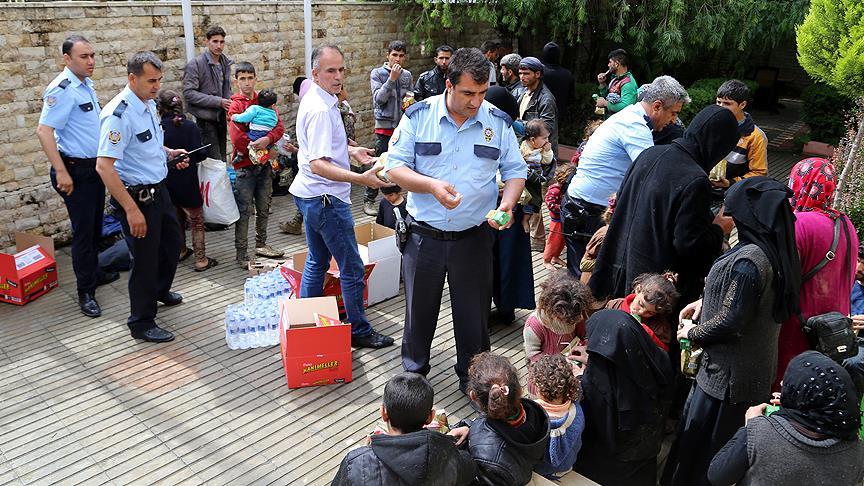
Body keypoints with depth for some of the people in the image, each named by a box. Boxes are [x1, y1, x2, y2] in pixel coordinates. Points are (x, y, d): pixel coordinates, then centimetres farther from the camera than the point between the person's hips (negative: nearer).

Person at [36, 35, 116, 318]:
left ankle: (94, 273, 37)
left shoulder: (87, 84, 9)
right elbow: (44, 131, -24)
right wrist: (61, 172, -25)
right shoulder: (62, 89, -19)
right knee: (83, 231, -2)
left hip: (95, 165, 9)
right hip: (76, 169, -9)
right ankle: (85, 292, 9)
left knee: (95, 226, 19)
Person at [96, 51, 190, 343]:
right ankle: (141, 324, 21)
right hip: (136, 196, -9)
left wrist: (168, 153, 4)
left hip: (158, 189, 9)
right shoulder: (119, 114, -24)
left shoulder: (149, 105, 5)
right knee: (145, 258, 3)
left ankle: (160, 290, 52)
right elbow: (104, 166, -29)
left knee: (172, 242, 25)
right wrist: (131, 209, -30)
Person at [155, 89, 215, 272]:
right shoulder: (190, 127, -13)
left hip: (166, 182, 3)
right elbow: (199, 154, -18)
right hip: (187, 183, -3)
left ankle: (180, 251, 35)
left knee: (176, 218, 23)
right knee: (197, 222, 7)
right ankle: (201, 260, 7)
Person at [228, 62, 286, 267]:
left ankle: (261, 244, 32)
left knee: (264, 208, 16)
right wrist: (258, 144, -10)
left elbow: (279, 127, -3)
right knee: (244, 211, -1)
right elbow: (237, 138, -16)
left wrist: (267, 139, -21)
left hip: (264, 164, 5)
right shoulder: (235, 104, -6)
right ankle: (241, 255, 6)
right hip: (245, 165, -5)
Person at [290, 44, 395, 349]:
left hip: (308, 195, 11)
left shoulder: (313, 99, 9)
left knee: (317, 262, 21)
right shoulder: (321, 109, -23)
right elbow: (318, 165, -31)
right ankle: (359, 331, 14)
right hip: (326, 198, -11)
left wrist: (351, 150, 17)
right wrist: (360, 178, -41)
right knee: (352, 269, 1)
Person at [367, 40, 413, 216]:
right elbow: (379, 98, -14)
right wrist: (392, 78, -20)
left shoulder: (407, 75, 10)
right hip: (385, 125, -4)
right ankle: (369, 200, 5)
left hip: (404, 125, 4)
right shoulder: (377, 73, -2)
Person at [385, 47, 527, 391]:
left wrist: (507, 203, -14)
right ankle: (414, 372, 38)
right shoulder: (419, 116, -6)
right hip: (424, 235, 0)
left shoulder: (498, 121, -1)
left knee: (474, 313, 13)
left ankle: (472, 376, 35)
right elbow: (395, 168, -6)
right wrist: (432, 185, -23)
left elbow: (515, 170, 6)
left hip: (475, 237, 1)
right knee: (419, 310, 15)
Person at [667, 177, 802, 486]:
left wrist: (693, 333, -8)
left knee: (700, 441, 9)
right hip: (758, 368, 9)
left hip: (728, 373, -9)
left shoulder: (748, 260, -28)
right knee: (730, 440, 24)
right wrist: (706, 301, 5)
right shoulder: (777, 251, 0)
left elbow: (729, 323, -25)